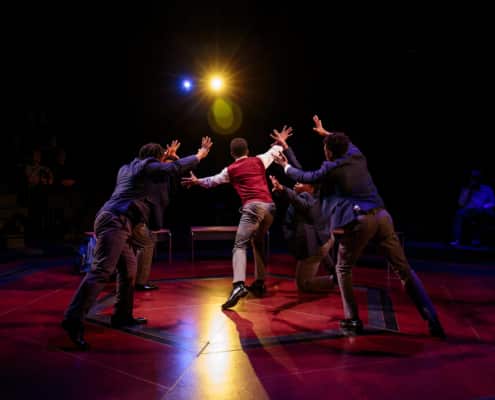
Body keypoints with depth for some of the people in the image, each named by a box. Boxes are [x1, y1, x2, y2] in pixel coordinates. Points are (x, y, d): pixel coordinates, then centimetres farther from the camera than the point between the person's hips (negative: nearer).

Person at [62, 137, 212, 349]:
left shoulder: (127, 168, 27)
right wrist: (200, 155, 10)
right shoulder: (147, 165, 2)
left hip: (115, 222, 10)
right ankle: (73, 319, -23)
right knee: (101, 271, -18)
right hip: (115, 221, -10)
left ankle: (122, 316, 21)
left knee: (129, 270, 15)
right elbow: (175, 168, -3)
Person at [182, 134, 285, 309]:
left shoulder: (230, 170, 13)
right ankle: (260, 283, 24)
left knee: (239, 245, -9)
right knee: (258, 243, 22)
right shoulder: (259, 160, 18)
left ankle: (239, 285, -29)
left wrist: (196, 181, 46)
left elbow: (212, 181, 28)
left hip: (253, 207, -4)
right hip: (269, 206, 5)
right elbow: (275, 150, 34)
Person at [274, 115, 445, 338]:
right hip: (382, 215, 5)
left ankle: (352, 320, 15)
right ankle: (432, 320, 10)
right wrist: (326, 133, 53)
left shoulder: (331, 169, 1)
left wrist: (286, 166, 35)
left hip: (359, 222, -5)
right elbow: (347, 143, 41)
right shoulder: (358, 157, 16)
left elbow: (305, 178, 18)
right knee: (403, 269, 10)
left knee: (343, 269, 16)